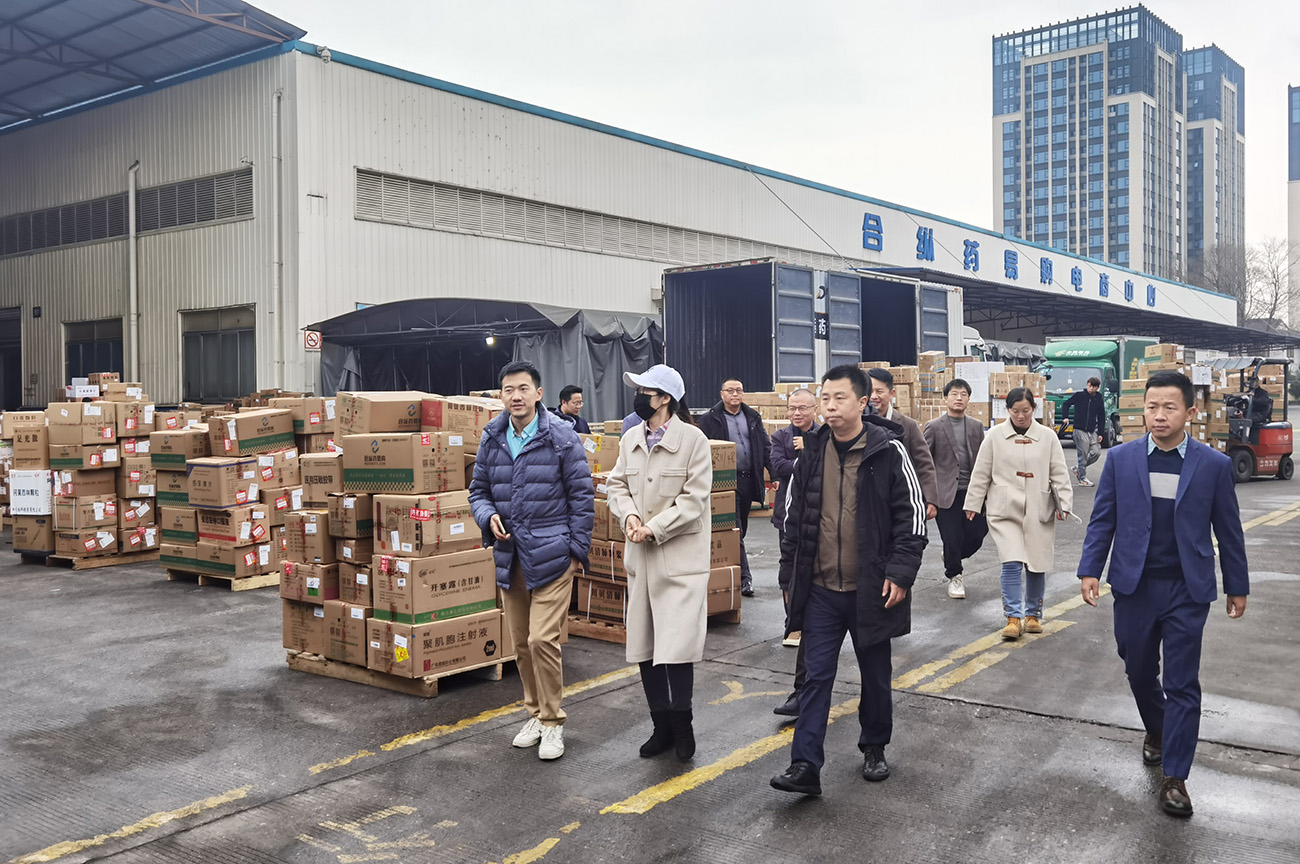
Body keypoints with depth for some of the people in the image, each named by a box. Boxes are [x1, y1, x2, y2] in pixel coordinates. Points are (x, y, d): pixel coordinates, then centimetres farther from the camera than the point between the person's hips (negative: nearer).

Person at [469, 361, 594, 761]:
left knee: (543, 639, -10)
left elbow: (582, 495, -4)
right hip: (510, 556, 5)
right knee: (521, 643, 12)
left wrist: (577, 549, -7)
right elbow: (478, 490, 15)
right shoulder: (492, 439, 8)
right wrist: (488, 517, -7)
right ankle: (535, 713, 29)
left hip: (551, 556, -5)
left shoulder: (562, 437, -6)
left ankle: (552, 722, 6)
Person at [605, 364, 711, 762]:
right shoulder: (630, 439, 10)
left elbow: (693, 498, -12)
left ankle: (681, 725, 13)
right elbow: (617, 484, 11)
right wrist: (628, 514, -9)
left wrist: (654, 528, -17)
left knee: (676, 646, -8)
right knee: (644, 647, 10)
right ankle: (662, 726, 25)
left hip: (681, 556, -6)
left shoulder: (693, 439, -8)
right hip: (640, 556, 6)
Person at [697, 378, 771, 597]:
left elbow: (765, 448, 13)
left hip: (748, 480, 5)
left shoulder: (753, 417, 13)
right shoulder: (709, 419, -1)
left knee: (741, 529, 13)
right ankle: (744, 578, -8)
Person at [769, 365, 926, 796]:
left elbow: (912, 513, -7)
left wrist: (900, 572, -13)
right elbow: (794, 515, 12)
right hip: (820, 589, 2)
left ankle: (874, 749, 34)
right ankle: (805, 766, 2)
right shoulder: (812, 453, 4)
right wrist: (790, 574, 10)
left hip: (871, 589, -2)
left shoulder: (888, 451, -8)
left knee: (876, 674, 14)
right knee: (816, 676, 0)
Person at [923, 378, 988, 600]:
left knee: (976, 535, 1)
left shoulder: (976, 426, 9)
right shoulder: (934, 427, -1)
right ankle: (954, 576, 24)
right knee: (952, 539, 0)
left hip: (972, 492, 3)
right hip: (946, 495, -3)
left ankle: (952, 559, 32)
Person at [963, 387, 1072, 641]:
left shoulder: (1048, 436, 2)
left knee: (1037, 565, 8)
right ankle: (1013, 617, -2)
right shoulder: (995, 435, 0)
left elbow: (1059, 474, 3)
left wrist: (1064, 503, -7)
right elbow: (981, 473, 4)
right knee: (1012, 563, -11)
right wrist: (974, 504, 5)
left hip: (1038, 511, 2)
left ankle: (1033, 614, 25)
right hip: (1005, 510, -1)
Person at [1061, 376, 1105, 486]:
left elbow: (1101, 418, 11)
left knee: (1096, 452, -2)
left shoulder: (1099, 400, 8)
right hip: (1080, 430, -4)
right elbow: (1066, 404, 6)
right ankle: (1082, 478, 6)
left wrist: (1101, 433, 4)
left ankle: (1079, 469, 17)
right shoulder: (1079, 395, -1)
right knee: (1083, 454, -4)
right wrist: (1065, 417, -10)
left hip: (1092, 431, 4)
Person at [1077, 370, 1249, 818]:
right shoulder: (1121, 458, -1)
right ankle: (1156, 731, 44)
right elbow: (1102, 519, 2)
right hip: (1134, 585, 2)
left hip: (1187, 590, -2)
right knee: (1139, 671, 16)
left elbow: (1228, 530, 4)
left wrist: (1237, 587, 8)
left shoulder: (1214, 465, -3)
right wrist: (1089, 570, -4)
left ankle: (1174, 776, 9)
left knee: (1182, 684, 0)